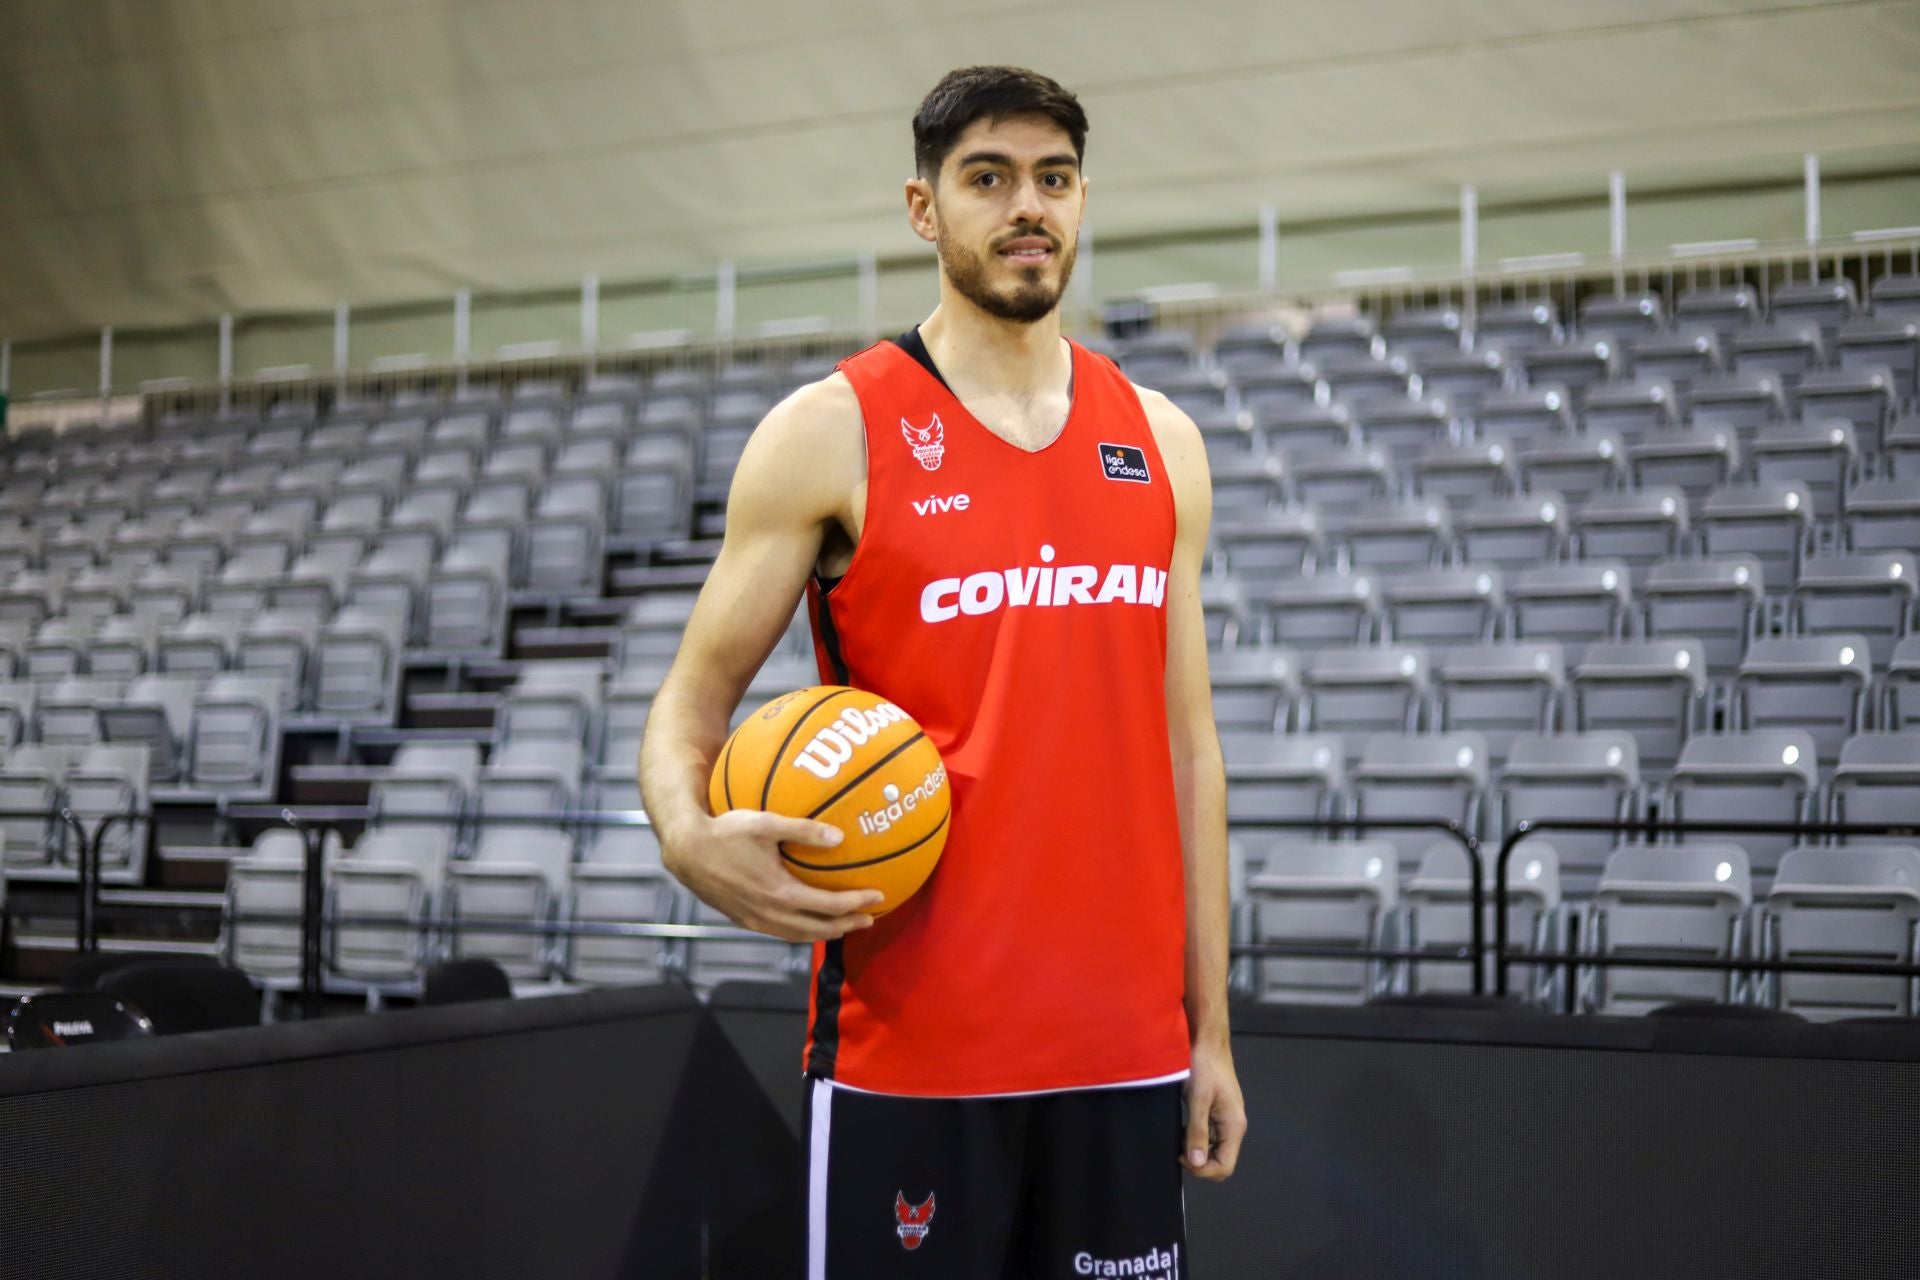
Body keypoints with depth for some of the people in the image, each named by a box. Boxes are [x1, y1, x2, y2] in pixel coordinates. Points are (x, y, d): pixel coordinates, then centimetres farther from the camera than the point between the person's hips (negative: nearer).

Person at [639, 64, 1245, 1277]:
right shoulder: (832, 430, -2)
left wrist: (1212, 1027, 9)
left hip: (1124, 1045, 4)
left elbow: (1187, 743, 12)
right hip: (910, 1043, -4)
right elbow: (694, 699, -1)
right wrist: (692, 834, -23)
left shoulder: (1162, 443, 10)